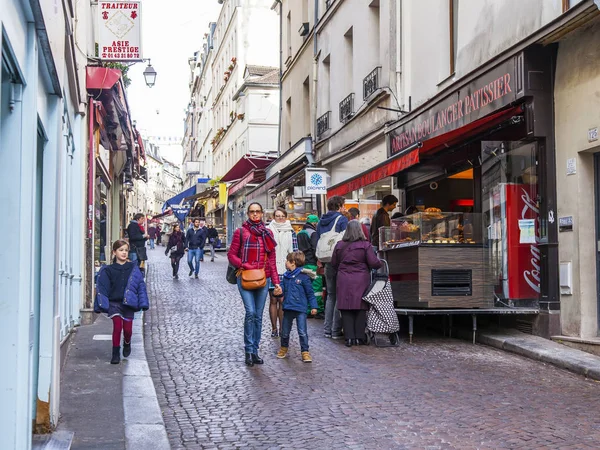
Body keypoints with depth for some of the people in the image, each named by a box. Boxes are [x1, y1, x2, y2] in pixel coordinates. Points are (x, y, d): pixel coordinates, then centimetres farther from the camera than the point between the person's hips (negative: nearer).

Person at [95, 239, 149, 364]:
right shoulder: (108, 270, 1)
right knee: (117, 326, -12)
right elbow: (102, 288, 2)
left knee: (127, 329, 4)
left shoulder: (133, 269, 3)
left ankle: (127, 344, 38)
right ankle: (116, 353, 3)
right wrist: (101, 305, -4)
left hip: (128, 303, 1)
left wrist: (143, 303, -2)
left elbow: (140, 285, 4)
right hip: (114, 303, -1)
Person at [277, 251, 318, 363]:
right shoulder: (286, 276, 7)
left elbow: (310, 293, -4)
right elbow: (282, 289, 12)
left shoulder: (303, 276, -9)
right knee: (285, 332, 17)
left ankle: (305, 352, 4)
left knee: (302, 332, -6)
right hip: (288, 308, 5)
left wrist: (313, 306, -4)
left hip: (300, 309, -5)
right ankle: (283, 348, 37)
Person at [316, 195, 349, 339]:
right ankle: (336, 330, -3)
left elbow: (318, 243, 14)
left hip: (327, 262, 6)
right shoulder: (342, 220, -9)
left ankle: (327, 329, 13)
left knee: (331, 295, 15)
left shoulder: (321, 222, 12)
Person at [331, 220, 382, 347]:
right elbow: (374, 263, -7)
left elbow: (334, 263, 12)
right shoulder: (365, 245, -4)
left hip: (344, 280, 2)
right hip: (361, 280, -2)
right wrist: (380, 263, 14)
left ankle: (349, 337, 2)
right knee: (360, 308, 5)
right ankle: (359, 337, 6)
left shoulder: (339, 245, 5)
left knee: (346, 309, 5)